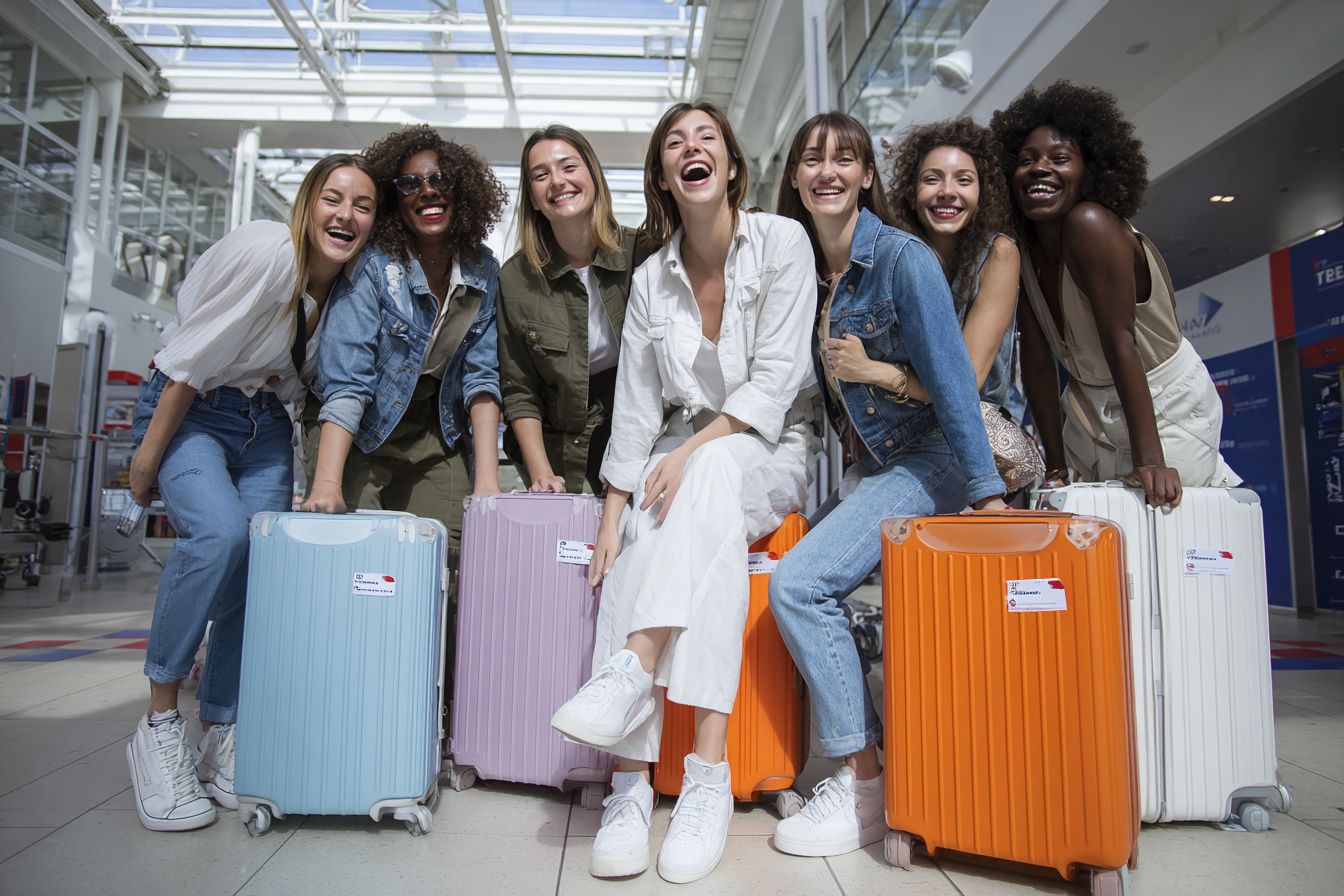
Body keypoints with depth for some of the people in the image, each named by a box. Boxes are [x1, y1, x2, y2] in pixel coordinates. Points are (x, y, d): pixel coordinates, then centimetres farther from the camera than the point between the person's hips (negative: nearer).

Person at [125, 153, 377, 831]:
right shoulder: (264, 252, -21)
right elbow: (193, 356, -17)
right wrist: (147, 456, -12)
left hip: (268, 425, 5)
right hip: (190, 410, -5)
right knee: (219, 534, -29)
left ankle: (220, 743, 7)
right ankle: (158, 725, -12)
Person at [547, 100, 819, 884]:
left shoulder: (782, 242, -2)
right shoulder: (651, 279, 8)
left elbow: (775, 383, -11)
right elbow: (635, 409, 2)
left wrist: (692, 452, -23)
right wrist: (614, 516, -9)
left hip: (770, 453, -2)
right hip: (685, 463, 3)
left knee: (712, 476, -37)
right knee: (636, 545, -28)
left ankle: (633, 669, -40)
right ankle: (632, 784, -30)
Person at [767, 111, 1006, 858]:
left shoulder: (903, 258, -14)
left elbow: (952, 381, -16)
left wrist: (988, 496, -16)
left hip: (927, 458, -6)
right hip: (866, 464, 7)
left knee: (799, 581, -20)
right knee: (811, 586, -9)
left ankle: (865, 788, -7)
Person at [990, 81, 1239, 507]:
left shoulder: (1090, 226, -24)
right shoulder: (1020, 248, -5)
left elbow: (1120, 342, -28)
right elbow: (1037, 364, -7)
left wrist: (1149, 461, -30)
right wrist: (1057, 467, -7)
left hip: (1165, 408, -6)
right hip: (1091, 412, 6)